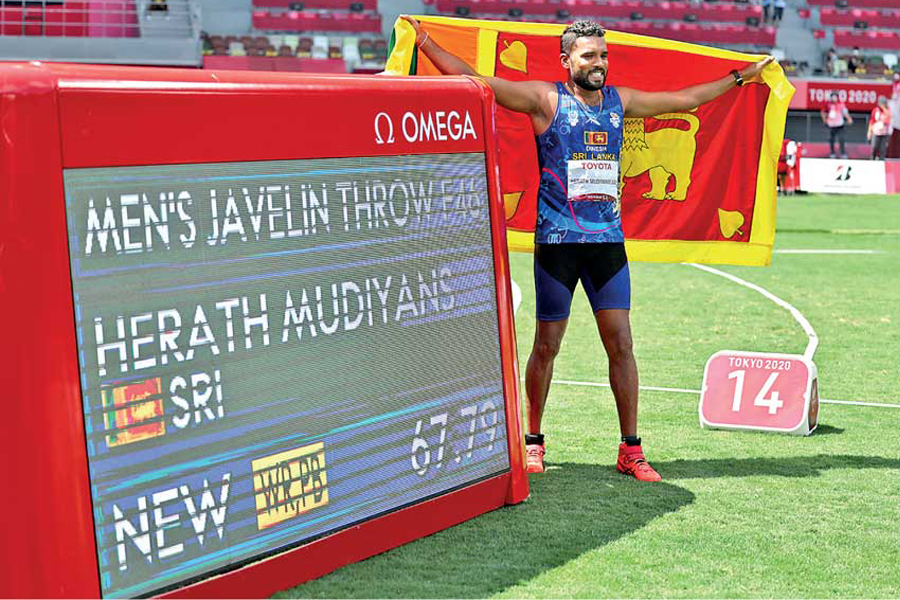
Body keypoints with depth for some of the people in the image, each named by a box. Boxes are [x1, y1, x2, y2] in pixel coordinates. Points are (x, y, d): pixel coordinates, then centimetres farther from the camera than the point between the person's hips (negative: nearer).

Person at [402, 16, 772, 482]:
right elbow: (474, 81, -6)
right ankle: (533, 442, 19)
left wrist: (739, 77, 31)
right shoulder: (546, 99, -2)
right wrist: (427, 44, -13)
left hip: (607, 238, 4)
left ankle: (630, 450, 6)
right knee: (546, 345, 3)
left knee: (621, 343, 0)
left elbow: (684, 99, 25)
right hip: (557, 239, -4)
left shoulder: (619, 101, 12)